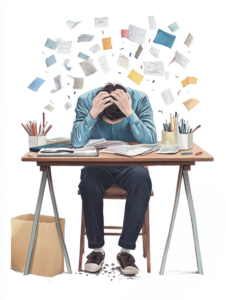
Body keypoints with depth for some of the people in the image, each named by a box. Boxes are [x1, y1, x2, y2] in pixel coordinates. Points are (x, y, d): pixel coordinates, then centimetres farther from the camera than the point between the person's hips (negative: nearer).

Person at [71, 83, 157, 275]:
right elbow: (76, 142, -21)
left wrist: (129, 113, -34)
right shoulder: (86, 100, -13)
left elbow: (151, 140, -23)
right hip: (97, 165, 0)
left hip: (130, 165, 0)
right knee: (89, 181, -33)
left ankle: (126, 250, -20)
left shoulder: (140, 100, -14)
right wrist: (93, 113, -33)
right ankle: (97, 249, -14)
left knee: (142, 179, -33)